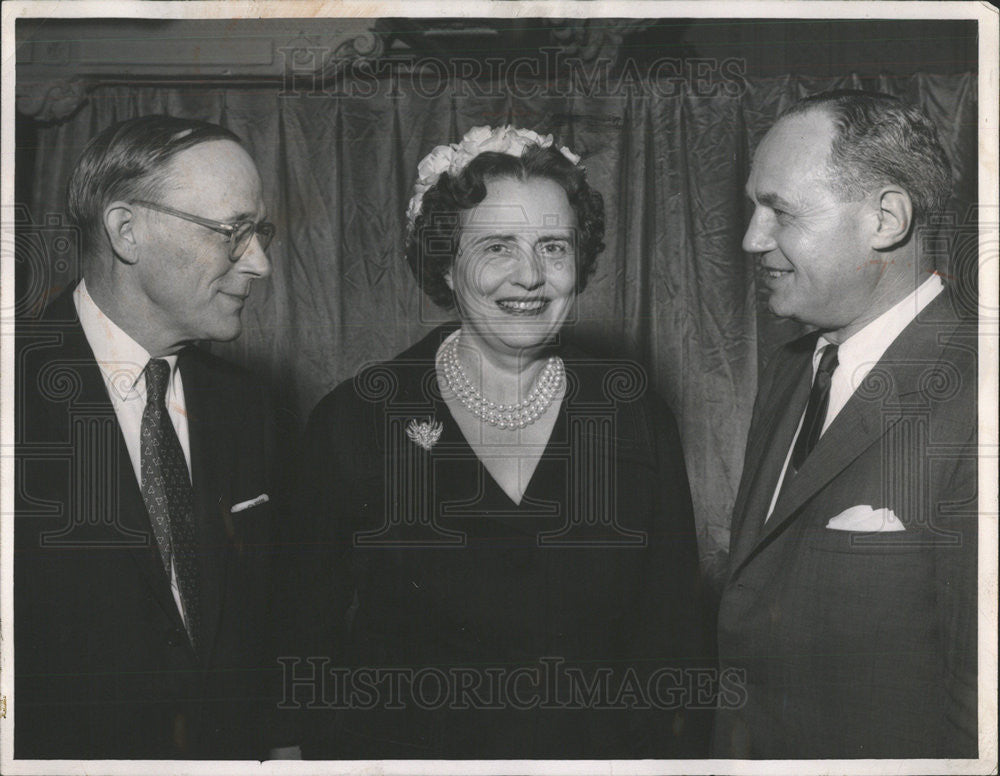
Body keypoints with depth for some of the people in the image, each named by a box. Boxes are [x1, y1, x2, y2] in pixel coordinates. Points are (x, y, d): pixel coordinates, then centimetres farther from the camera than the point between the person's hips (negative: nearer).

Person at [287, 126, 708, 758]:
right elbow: (316, 647, -6)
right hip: (410, 744, -1)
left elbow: (671, 633, -2)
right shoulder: (353, 421, -9)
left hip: (600, 746, 2)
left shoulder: (638, 416, -4)